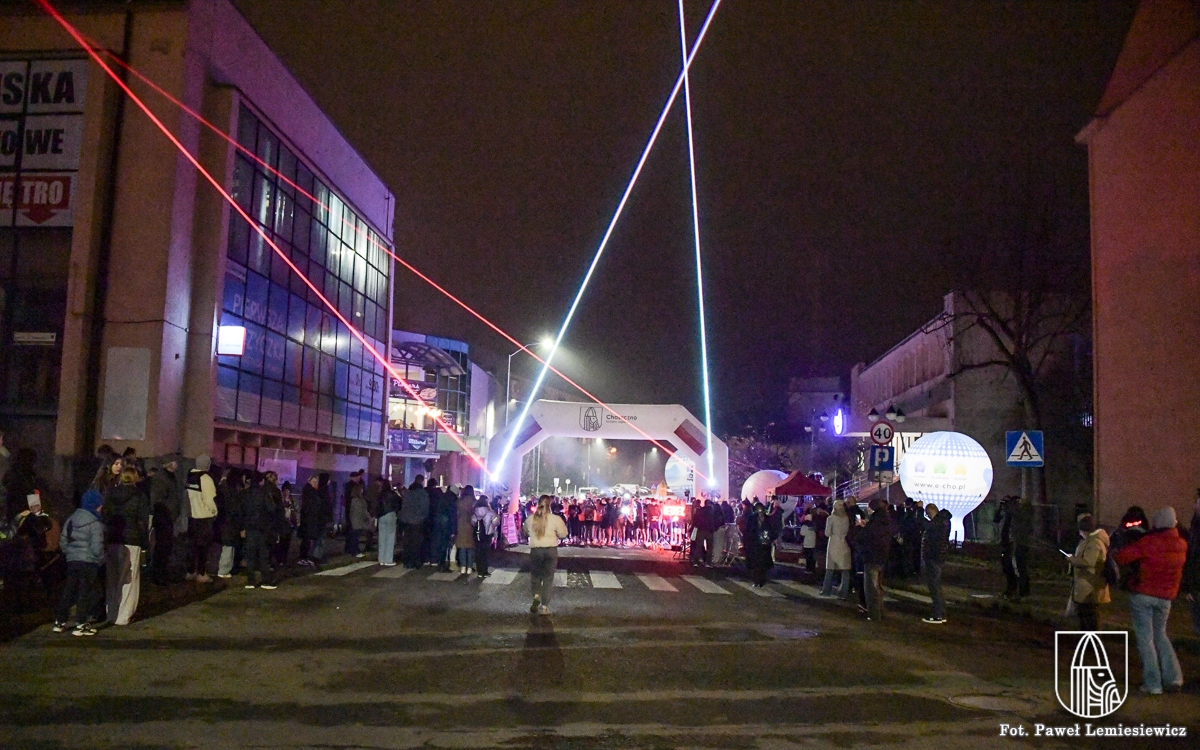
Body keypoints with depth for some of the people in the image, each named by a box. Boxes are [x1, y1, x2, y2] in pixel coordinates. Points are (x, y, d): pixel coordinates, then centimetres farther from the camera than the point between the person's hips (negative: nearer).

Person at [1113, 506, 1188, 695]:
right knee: (1160, 634, 21)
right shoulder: (1181, 545, -1)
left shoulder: (1148, 542, -19)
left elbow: (1121, 557, -21)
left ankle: (1153, 683, 1)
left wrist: (1115, 553, -1)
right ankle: (1173, 677, 11)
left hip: (1142, 595, -5)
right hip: (1165, 597, 5)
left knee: (1145, 637, 2)